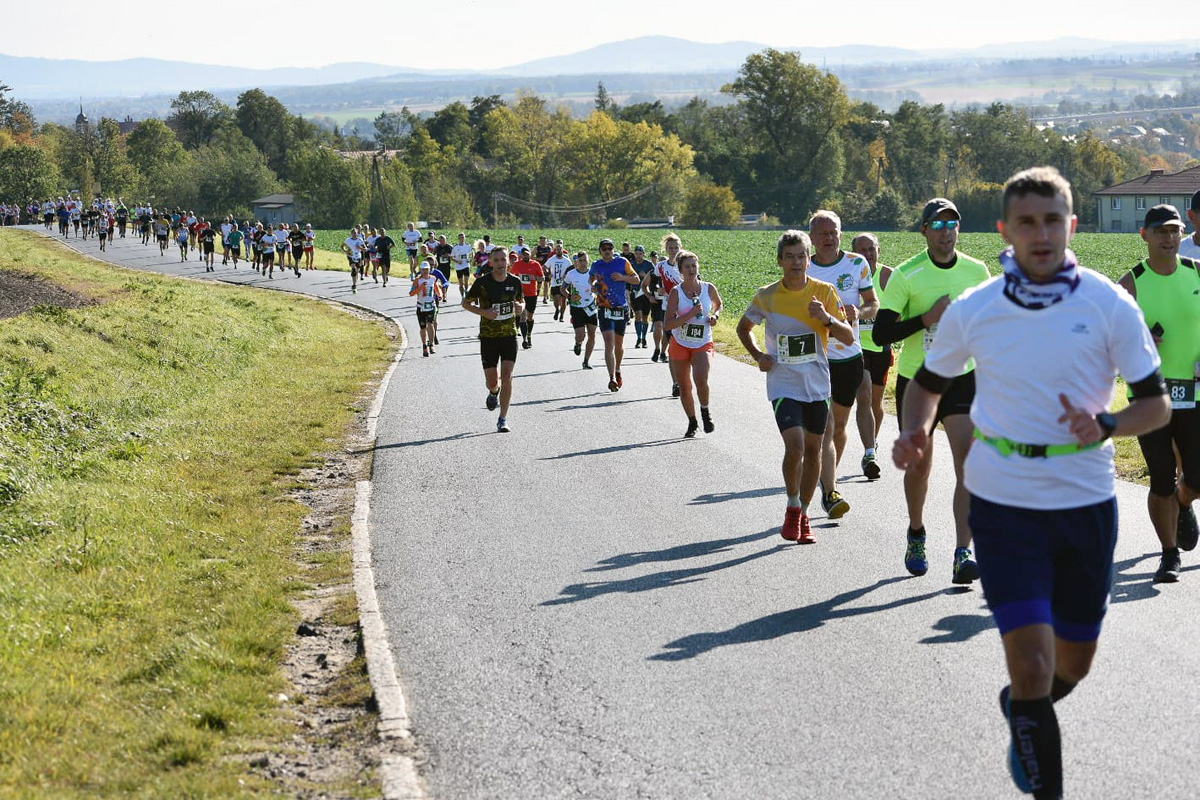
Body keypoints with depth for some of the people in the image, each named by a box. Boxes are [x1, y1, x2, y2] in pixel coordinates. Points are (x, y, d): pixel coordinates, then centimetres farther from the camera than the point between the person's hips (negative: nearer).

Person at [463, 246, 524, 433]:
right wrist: (483, 312, -16)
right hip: (488, 336, -1)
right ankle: (494, 392, 43)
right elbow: (466, 303, 1)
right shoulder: (482, 282, -8)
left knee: (507, 376, -13)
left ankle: (503, 420, -6)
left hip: (509, 335, 1)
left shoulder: (515, 282, 0)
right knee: (492, 381, 4)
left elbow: (521, 302, 16)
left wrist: (521, 307, -8)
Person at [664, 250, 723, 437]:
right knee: (685, 387, 8)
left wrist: (715, 316, -2)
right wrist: (690, 314, -25)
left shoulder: (709, 289, -5)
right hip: (680, 344, 1)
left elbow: (718, 305, 19)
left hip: (703, 345, -1)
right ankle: (692, 422, 29)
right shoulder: (676, 293, -10)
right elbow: (667, 325, -17)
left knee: (701, 381, -23)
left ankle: (705, 411, 6)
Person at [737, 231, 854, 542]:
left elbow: (848, 337, -2)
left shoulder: (824, 292, -3)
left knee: (812, 449, 9)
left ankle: (803, 515, 24)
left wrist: (827, 319, -21)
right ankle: (792, 507, 5)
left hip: (818, 385, 2)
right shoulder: (766, 296, -4)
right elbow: (744, 328, 14)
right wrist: (758, 356, -1)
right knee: (794, 446, -18)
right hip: (783, 385, -2)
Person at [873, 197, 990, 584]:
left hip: (961, 378, 1)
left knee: (968, 461, -15)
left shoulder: (977, 271, 0)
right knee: (919, 464, 12)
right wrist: (926, 319, -22)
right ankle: (916, 534, 40)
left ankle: (963, 554, -17)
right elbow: (880, 334, -12)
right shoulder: (906, 276, -10)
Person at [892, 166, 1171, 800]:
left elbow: (1157, 404, -3)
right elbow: (929, 381, 13)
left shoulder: (1109, 305, -6)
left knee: (1073, 664, 16)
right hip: (1003, 503, -1)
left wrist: (1107, 426, -23)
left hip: (1086, 503, 1)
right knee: (1031, 663, -11)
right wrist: (914, 430, -8)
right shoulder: (971, 311, -3)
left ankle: (1023, 712, 49)